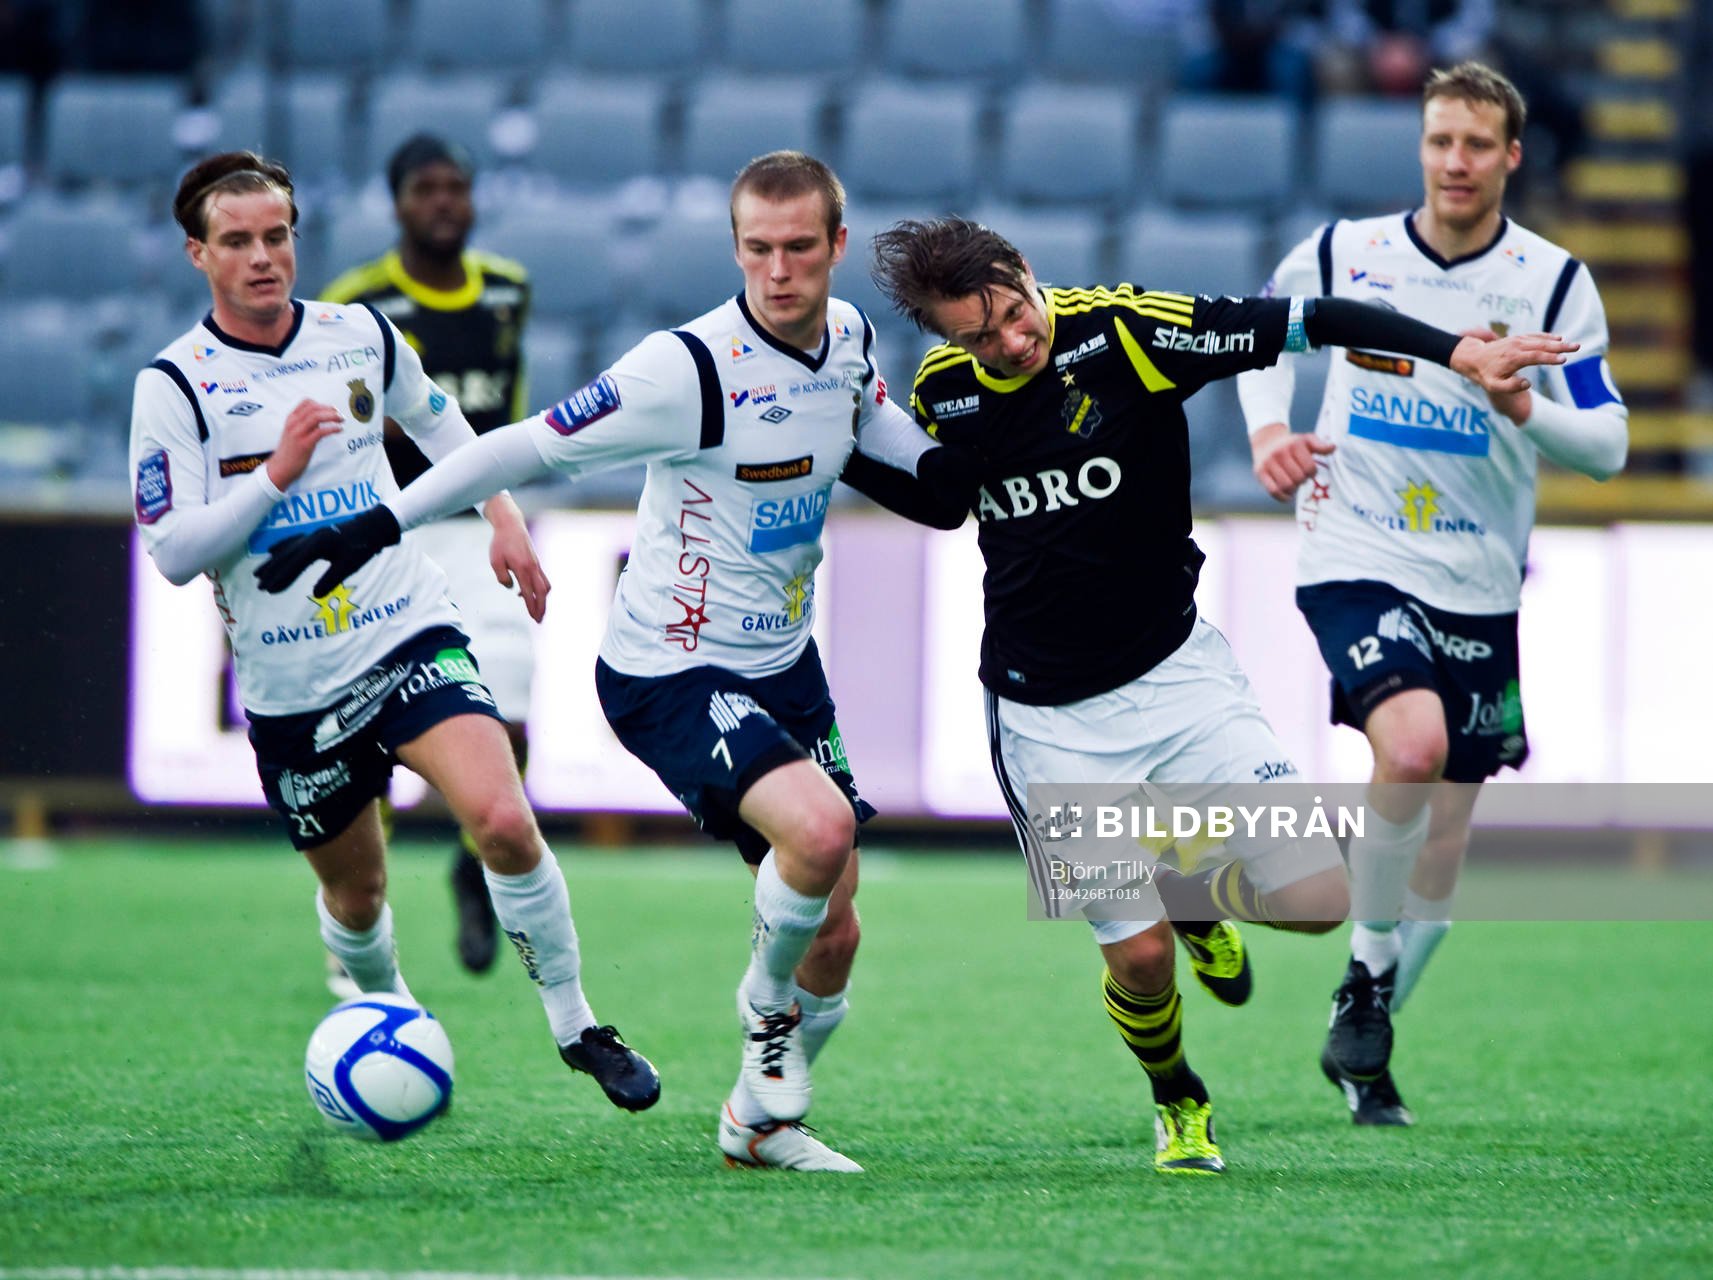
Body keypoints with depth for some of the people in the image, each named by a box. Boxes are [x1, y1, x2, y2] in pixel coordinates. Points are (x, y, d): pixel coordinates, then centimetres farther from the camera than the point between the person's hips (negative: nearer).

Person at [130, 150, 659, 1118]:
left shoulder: (363, 336, 2)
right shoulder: (175, 386, -9)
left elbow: (438, 421, 23)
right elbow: (172, 552, -14)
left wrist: (504, 515, 15)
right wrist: (275, 475, -24)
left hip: (410, 634, 1)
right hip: (289, 684, -1)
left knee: (503, 820, -23)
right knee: (355, 893, 12)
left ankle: (575, 1022, -6)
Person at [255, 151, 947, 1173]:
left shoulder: (849, 335, -1)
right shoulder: (690, 368, -24)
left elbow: (891, 439, 19)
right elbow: (530, 449, -19)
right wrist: (379, 525, -18)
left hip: (786, 666, 7)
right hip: (672, 676, -7)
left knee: (833, 932, 9)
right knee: (821, 828, -31)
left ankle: (761, 1121, 32)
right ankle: (767, 1007, -1)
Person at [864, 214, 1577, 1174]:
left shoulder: (1122, 329, -16)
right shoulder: (940, 392, -5)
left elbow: (1305, 325, -18)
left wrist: (1457, 350, -27)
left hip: (1178, 675, -1)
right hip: (1050, 720, 1)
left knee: (1317, 899, -12)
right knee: (1139, 956, -6)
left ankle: (1194, 892, 24)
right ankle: (1181, 1106, 28)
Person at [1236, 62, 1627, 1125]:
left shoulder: (1554, 282, -3)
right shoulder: (1342, 255, -1)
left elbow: (1608, 444, -4)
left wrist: (1523, 408, -24)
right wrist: (1268, 425, 2)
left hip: (1478, 589, 2)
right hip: (1355, 557, -2)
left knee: (1441, 856, 7)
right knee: (1413, 744, -30)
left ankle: (1364, 1048, 27)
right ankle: (1366, 974, -10)